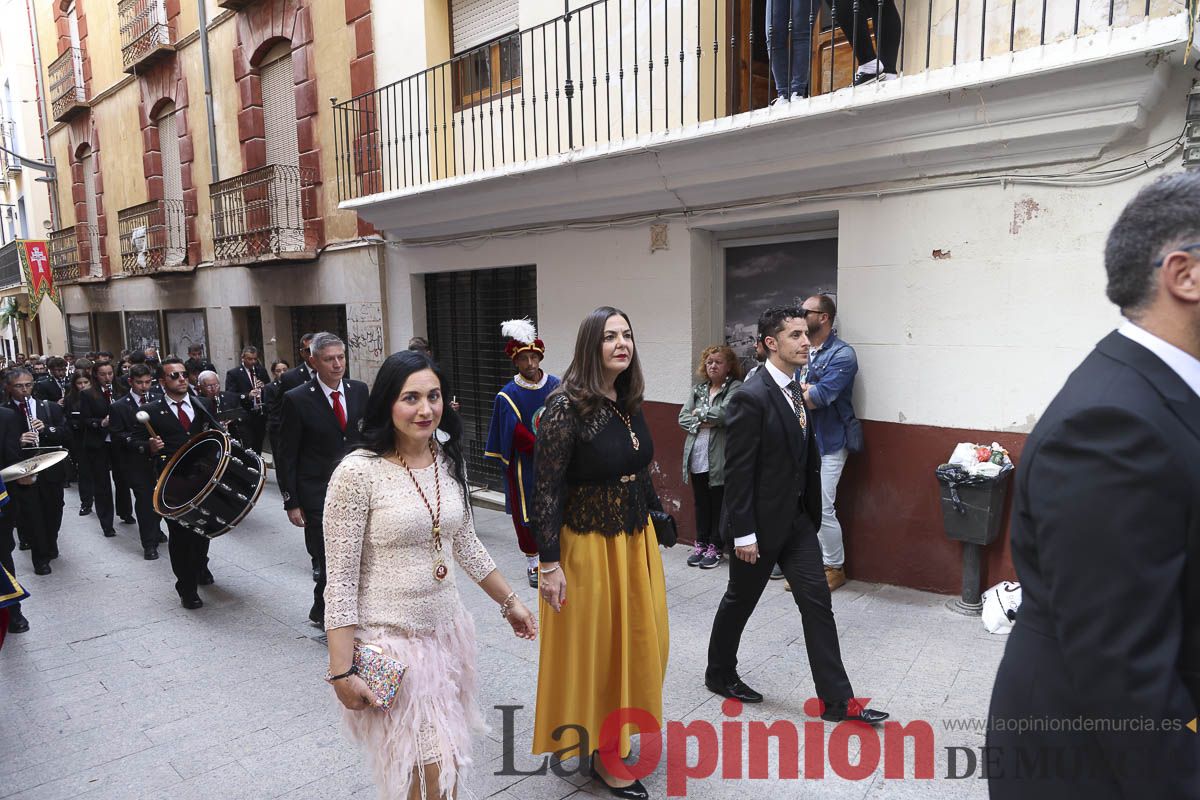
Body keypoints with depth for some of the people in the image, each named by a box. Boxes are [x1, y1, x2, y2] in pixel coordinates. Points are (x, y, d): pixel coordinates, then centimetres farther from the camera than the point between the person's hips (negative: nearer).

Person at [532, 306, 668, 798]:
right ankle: (603, 756, 31)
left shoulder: (629, 402, 2)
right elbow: (547, 490, -18)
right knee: (596, 647, 9)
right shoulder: (567, 407, -19)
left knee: (638, 640, 18)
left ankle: (617, 733, 42)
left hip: (637, 540, 7)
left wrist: (656, 519, 15)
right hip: (589, 546, -7)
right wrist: (549, 563, -19)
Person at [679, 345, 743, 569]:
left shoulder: (736, 388, -4)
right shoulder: (698, 389, 13)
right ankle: (700, 543, 25)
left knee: (719, 503, 6)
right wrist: (702, 423, -11)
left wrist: (700, 413, -6)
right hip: (697, 456, 5)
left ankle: (715, 547, 17)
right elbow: (683, 418, 7)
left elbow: (725, 412, -21)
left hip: (720, 458, -5)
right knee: (700, 502, 13)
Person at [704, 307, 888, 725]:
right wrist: (743, 534, -19)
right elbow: (737, 471, -20)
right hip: (762, 521, -7)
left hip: (797, 518, 7)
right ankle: (719, 674, 34)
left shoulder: (796, 391, 6)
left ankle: (837, 700, 15)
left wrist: (811, 513, 14)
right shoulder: (751, 398, -21)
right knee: (740, 601, 11)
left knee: (817, 601, 6)